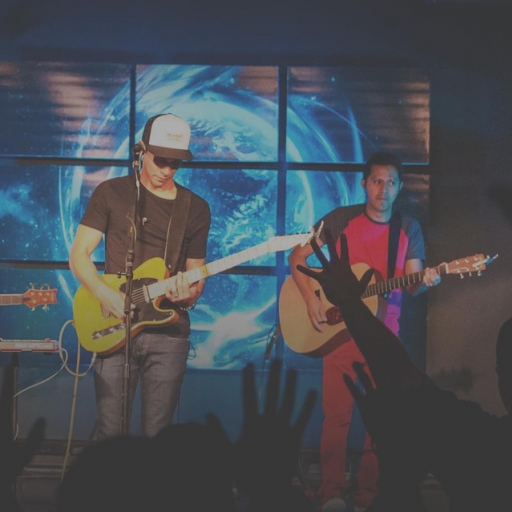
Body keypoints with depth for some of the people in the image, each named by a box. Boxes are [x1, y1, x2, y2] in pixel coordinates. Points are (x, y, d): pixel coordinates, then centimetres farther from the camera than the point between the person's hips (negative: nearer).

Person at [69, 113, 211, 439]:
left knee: (156, 436, 3)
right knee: (110, 434, -2)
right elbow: (78, 254, 1)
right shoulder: (111, 193, 4)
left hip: (168, 330, 1)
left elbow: (197, 275, 13)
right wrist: (104, 293, -16)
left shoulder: (196, 209, 9)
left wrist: (188, 294, -11)